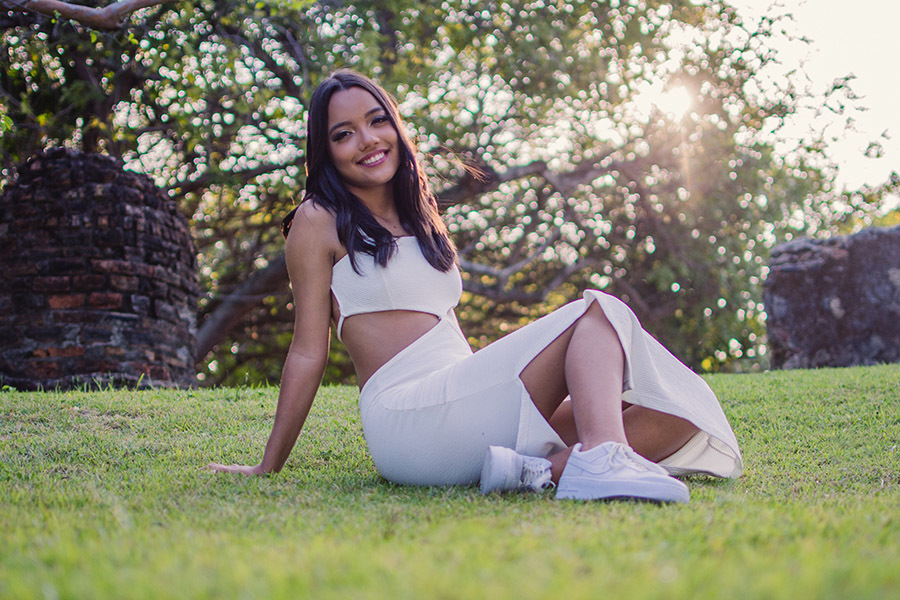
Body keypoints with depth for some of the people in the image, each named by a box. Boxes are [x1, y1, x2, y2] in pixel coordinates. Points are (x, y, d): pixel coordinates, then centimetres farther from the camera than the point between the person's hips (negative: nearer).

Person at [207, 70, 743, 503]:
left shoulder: (419, 218, 25)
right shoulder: (319, 221, 4)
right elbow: (308, 353, 3)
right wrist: (269, 468, 1)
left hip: (463, 408, 7)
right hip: (408, 416, -7)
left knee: (674, 410, -11)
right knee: (601, 311, -19)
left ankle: (538, 469, -33)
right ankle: (599, 461, -43)